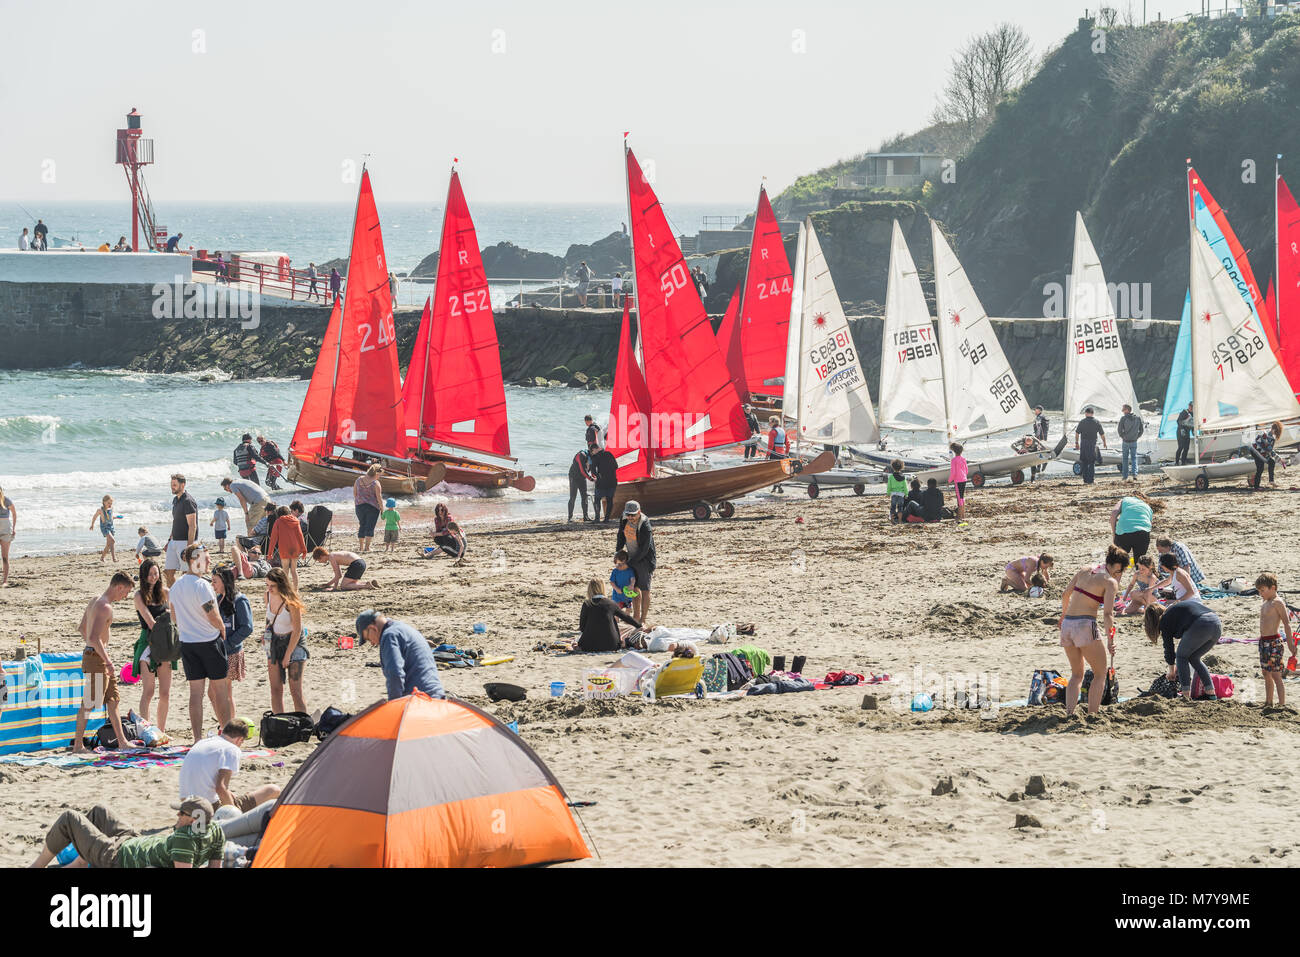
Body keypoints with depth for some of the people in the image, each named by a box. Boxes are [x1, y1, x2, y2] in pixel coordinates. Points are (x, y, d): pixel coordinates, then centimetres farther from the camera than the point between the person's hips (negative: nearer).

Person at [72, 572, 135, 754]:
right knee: (89, 704, -4)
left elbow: (81, 628, 25)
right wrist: (108, 661, -24)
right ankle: (77, 746, 2)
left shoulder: (95, 602, 13)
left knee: (113, 700, 13)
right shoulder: (105, 607, -19)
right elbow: (94, 637, -27)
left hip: (96, 655, 10)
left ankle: (122, 742, 16)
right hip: (96, 658, -10)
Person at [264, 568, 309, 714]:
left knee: (295, 691, -8)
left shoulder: (290, 602, -22)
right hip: (274, 643, 6)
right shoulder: (268, 595, -4)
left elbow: (297, 630, -17)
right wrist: (266, 634, 7)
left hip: (294, 643, -6)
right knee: (276, 689, 2)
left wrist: (288, 655, -15)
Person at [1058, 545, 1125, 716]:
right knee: (1100, 674, 8)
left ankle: (1069, 713, 4)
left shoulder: (1084, 570, 12)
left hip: (1067, 625, 6)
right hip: (1085, 625, -6)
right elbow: (1107, 614, -15)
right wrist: (1110, 640, -19)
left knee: (1077, 674, 19)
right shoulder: (1110, 582, -6)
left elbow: (1065, 595, 18)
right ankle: (1092, 714, -1)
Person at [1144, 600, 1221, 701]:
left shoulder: (1165, 621, 12)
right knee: (1193, 658, 23)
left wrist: (1171, 671, 32)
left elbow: (1169, 648, 18)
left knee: (1181, 656, 12)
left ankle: (1186, 695, 2)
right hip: (1217, 625, 8)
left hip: (1200, 626, -8)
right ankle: (1211, 693, 18)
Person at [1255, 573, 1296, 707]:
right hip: (1263, 641, 9)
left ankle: (1282, 704, -7)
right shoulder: (1265, 603, 13)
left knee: (1276, 675, -8)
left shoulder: (1277, 603, -13)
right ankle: (1268, 703, 25)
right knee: (1266, 674, 15)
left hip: (1274, 642, -9)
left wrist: (1290, 643, -17)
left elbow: (1286, 624, -15)